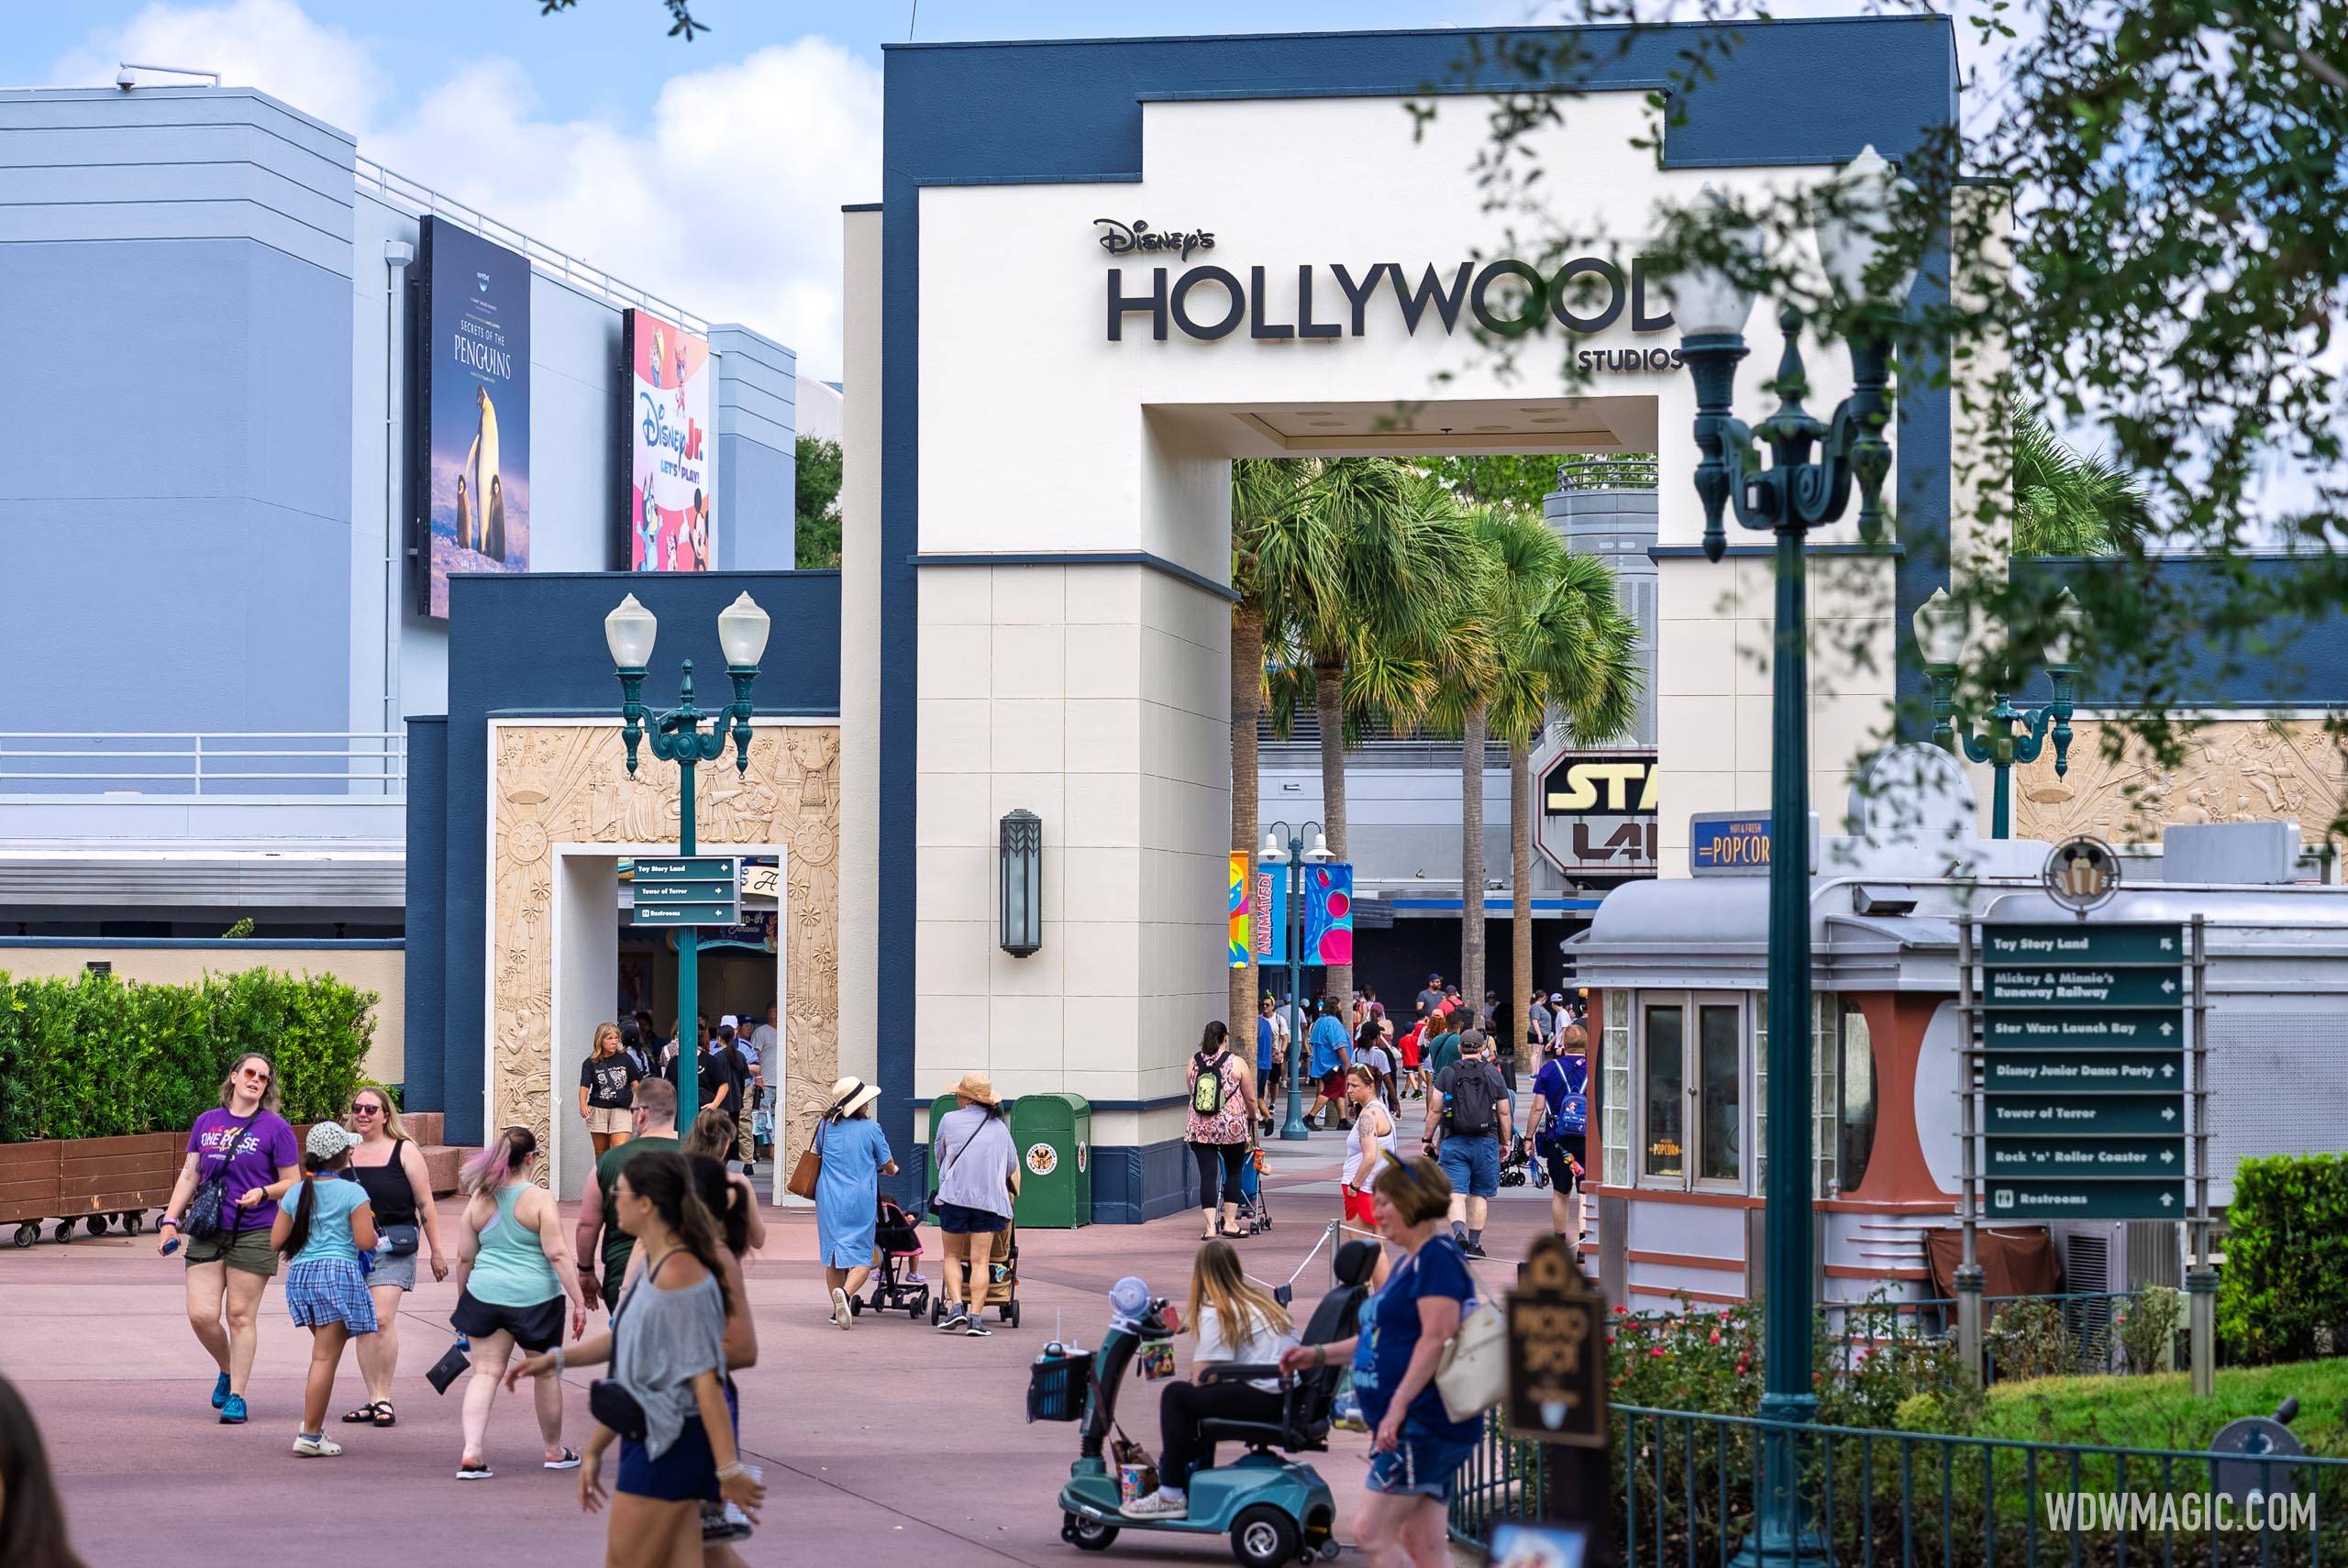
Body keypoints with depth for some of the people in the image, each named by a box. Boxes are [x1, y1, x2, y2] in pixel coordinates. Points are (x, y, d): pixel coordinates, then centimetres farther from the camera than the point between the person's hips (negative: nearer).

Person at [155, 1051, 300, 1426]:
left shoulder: (275, 1128, 0)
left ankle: (236, 1397, 8)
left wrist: (263, 1192, -17)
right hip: (207, 1233, 3)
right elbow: (190, 1174, 15)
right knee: (201, 1314, -5)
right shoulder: (206, 1122, 11)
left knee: (240, 1315, -1)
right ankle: (227, 1370, 23)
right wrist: (170, 1219, 8)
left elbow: (293, 1183, 2)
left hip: (253, 1235, -3)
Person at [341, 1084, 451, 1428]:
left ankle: (385, 1399, -8)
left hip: (392, 1246, -4)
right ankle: (374, 1401, 9)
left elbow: (425, 1205, 4)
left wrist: (437, 1250, 3)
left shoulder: (404, 1151, 2)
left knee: (382, 1319, -15)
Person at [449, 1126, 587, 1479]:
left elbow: (464, 1257, 8)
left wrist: (462, 1300, 20)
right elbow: (557, 1254, -13)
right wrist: (578, 1300, -11)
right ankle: (555, 1451, 27)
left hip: (485, 1294, 3)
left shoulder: (480, 1200, 5)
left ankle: (471, 1452, -13)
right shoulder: (539, 1198, -8)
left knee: (485, 1373, 3)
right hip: (535, 1299, -3)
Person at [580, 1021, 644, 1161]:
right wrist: (583, 1104, -27)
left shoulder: (625, 1059, 3)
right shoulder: (590, 1063, 1)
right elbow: (584, 1087, -9)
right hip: (598, 1110, 1)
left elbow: (635, 1083, 9)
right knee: (601, 1154, 12)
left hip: (621, 1110, -1)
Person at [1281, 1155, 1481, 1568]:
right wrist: (1320, 1354, 22)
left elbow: (1437, 1338, -21)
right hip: (1409, 1428, 10)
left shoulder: (1437, 1258, -12)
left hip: (1425, 1423, -10)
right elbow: (1387, 1335, 29)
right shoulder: (1408, 1262, 20)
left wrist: (1398, 1407, -24)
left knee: (1374, 1532, -11)